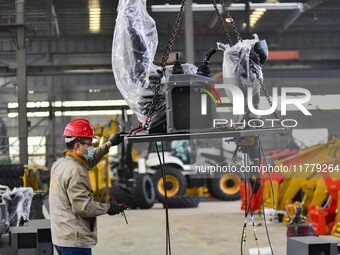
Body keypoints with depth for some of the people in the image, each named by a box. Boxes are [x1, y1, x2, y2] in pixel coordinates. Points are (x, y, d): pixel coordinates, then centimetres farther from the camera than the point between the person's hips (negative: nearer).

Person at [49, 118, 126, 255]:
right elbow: (83, 206, -22)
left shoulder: (59, 164, 12)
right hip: (75, 240, -10)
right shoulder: (75, 171, -18)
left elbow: (88, 160, 28)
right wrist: (107, 207, -8)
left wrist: (109, 144, 33)